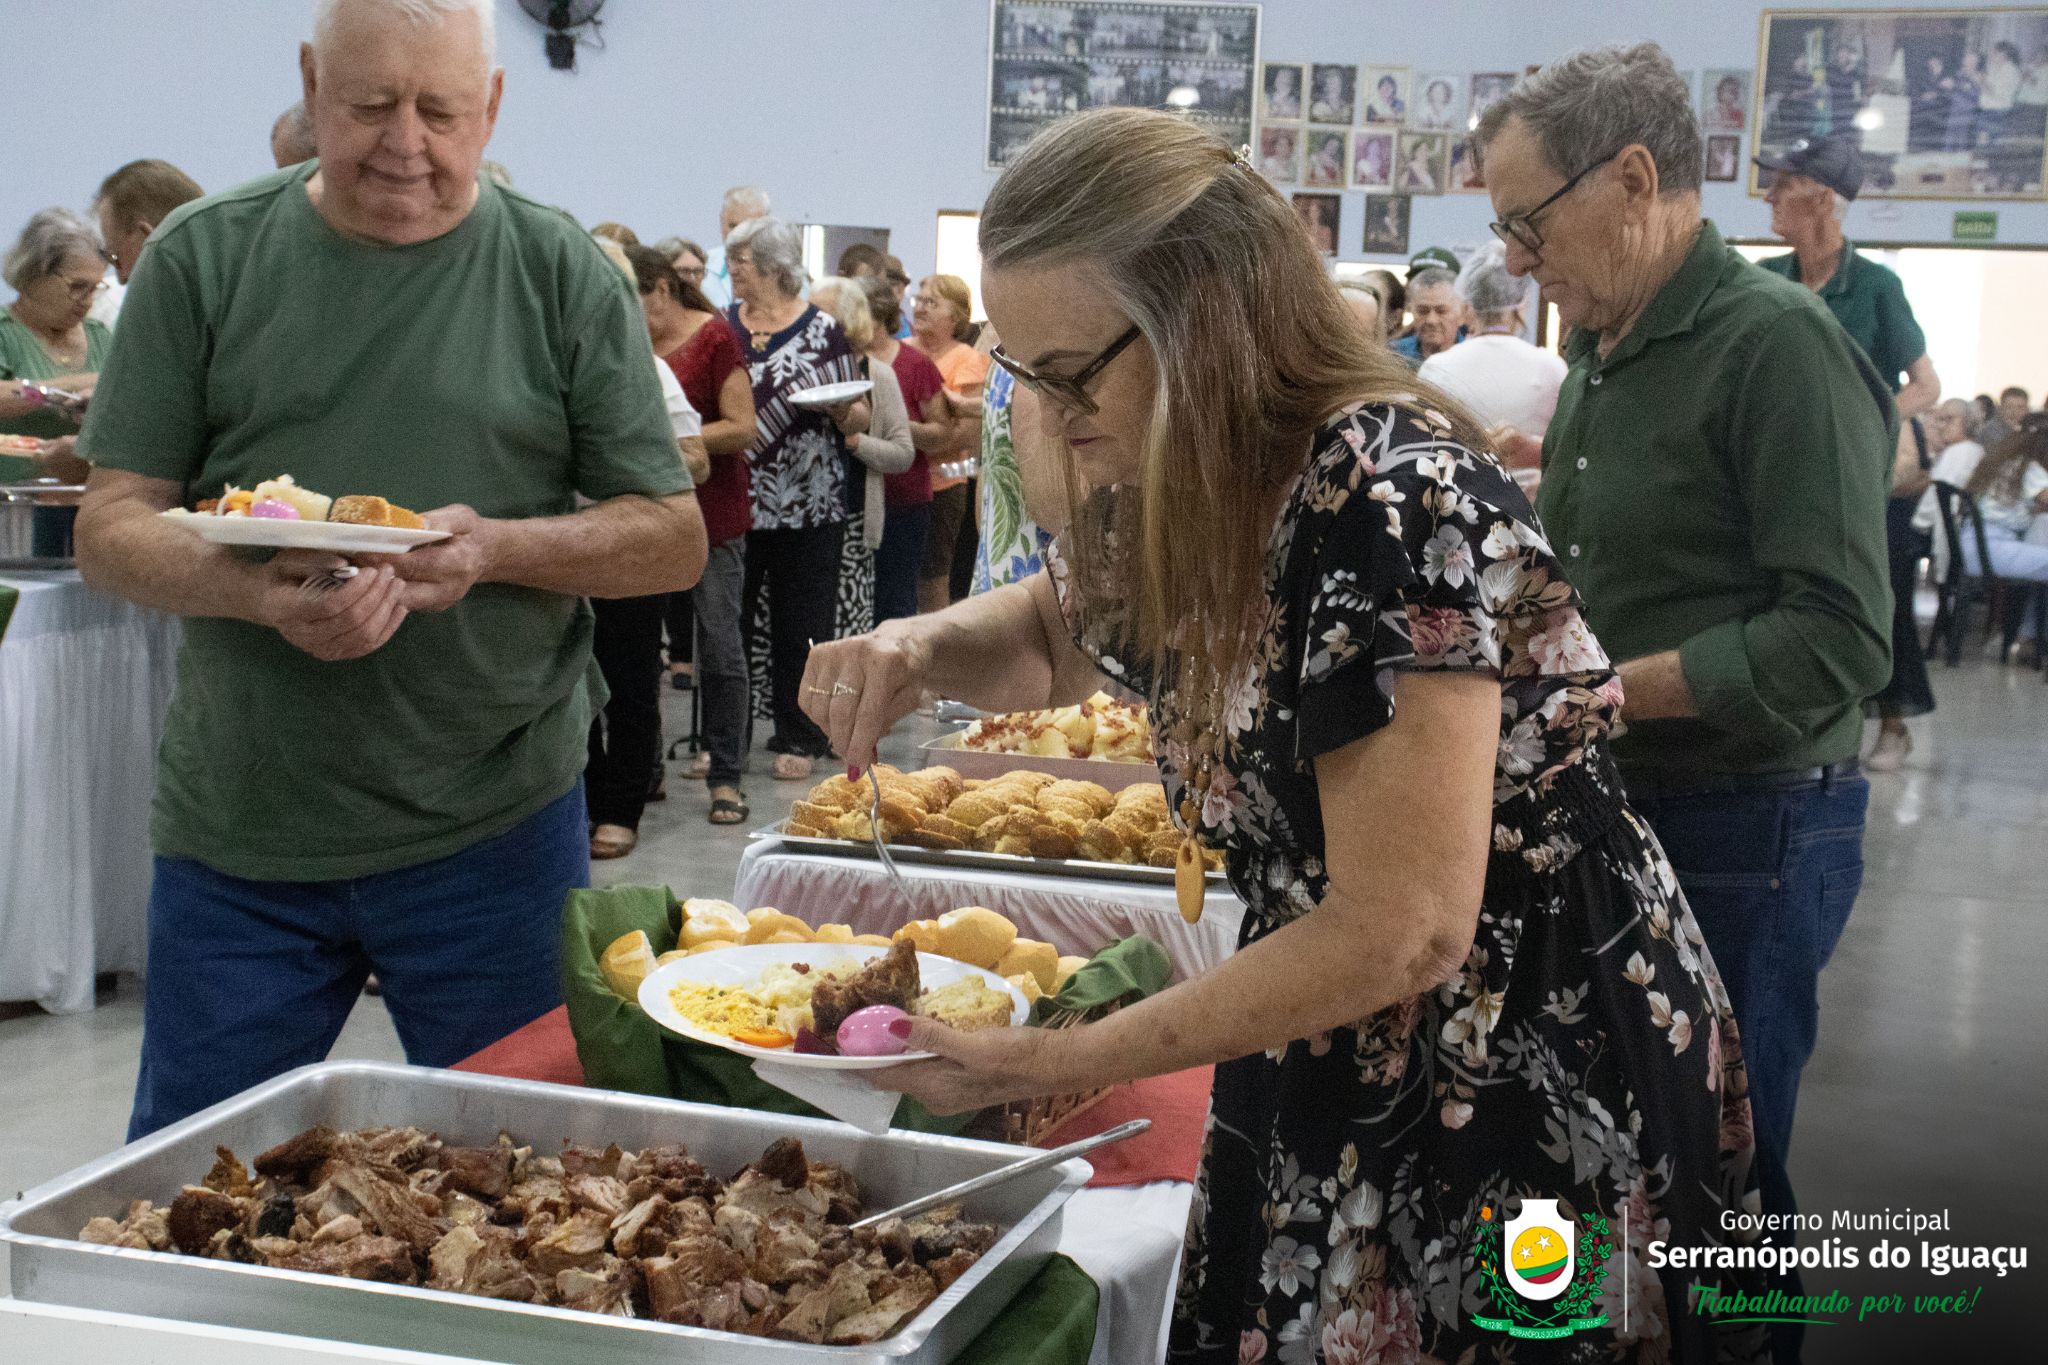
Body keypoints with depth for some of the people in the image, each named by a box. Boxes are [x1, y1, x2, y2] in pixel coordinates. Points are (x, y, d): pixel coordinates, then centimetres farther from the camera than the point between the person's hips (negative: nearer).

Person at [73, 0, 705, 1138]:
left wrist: (497, 548, -17)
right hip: (236, 835, 1)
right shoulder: (203, 260, 2)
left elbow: (674, 539, 1)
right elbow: (109, 530, 0)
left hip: (495, 831, 0)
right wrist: (255, 592, -21)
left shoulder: (564, 276, 1)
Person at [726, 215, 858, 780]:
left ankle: (798, 736, 13)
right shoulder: (724, 324, 9)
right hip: (736, 499, 3)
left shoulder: (821, 330, -1)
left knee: (799, 625, 3)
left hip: (807, 504, -3)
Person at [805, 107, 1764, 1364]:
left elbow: (1397, 930, -27)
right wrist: (920, 649, -4)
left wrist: (1054, 1064, -21)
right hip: (1335, 1093, 7)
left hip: (1545, 1100, -7)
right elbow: (1050, 638, 20)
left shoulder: (1390, 497, -26)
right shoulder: (1176, 501, -2)